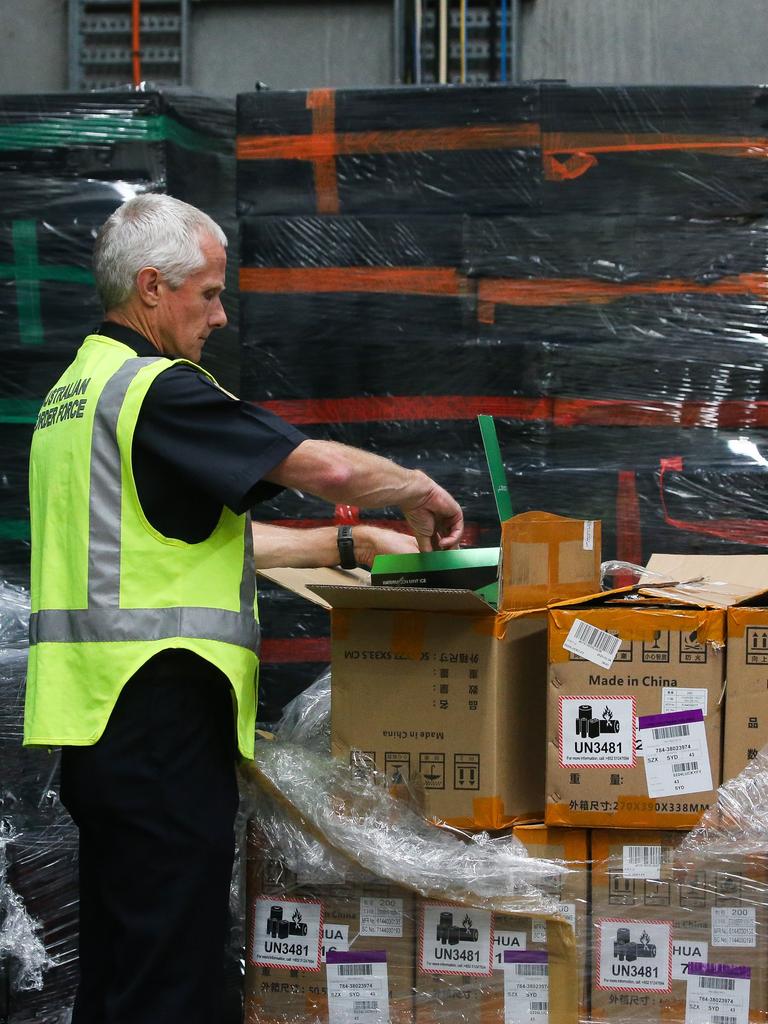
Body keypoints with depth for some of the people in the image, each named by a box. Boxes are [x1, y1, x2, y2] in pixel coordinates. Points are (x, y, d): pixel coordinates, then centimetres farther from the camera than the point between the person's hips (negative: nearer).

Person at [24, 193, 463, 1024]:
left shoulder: (72, 393, 18)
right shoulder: (157, 389, -13)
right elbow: (326, 467, -18)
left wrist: (348, 543, 22)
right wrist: (423, 491, 1)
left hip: (89, 715, 10)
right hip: (160, 709, -10)